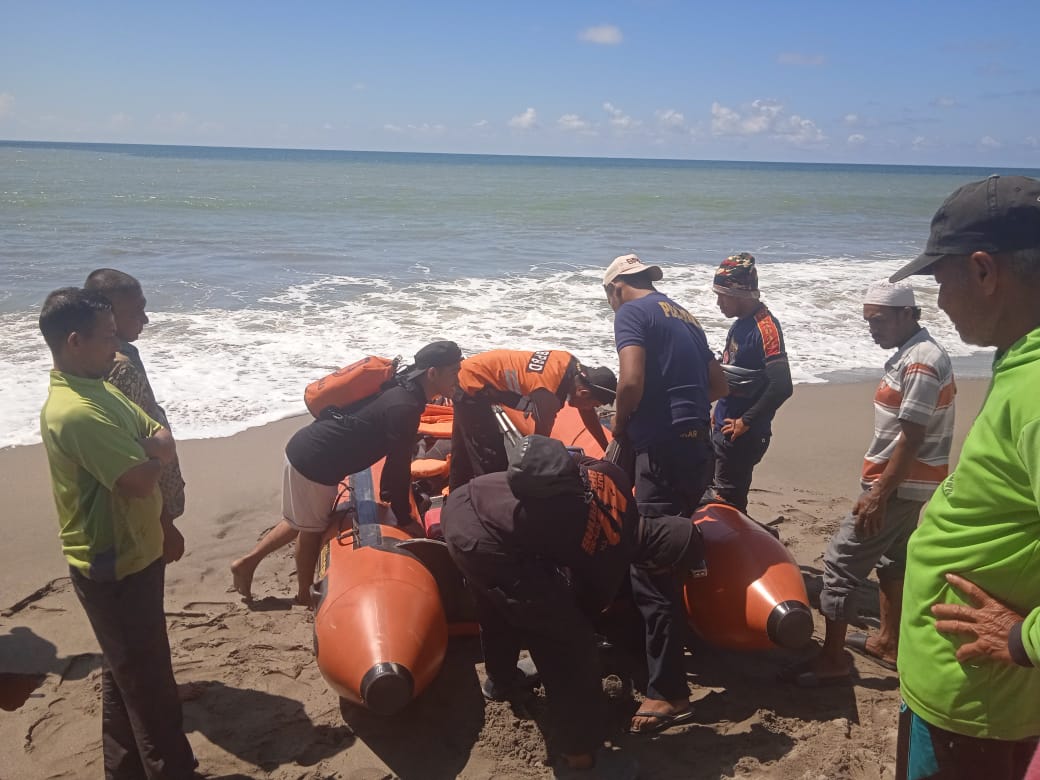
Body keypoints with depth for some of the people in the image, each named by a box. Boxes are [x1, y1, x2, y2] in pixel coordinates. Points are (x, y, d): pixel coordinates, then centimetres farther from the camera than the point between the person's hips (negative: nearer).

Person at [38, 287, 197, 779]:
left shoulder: (99, 390, 5)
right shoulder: (75, 411, -27)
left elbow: (162, 438, 8)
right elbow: (141, 480, -32)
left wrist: (150, 448, -15)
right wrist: (152, 454, -10)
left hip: (132, 554, 10)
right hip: (114, 568, -10)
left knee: (125, 673, 22)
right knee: (149, 679, 3)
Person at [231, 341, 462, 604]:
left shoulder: (403, 389, 5)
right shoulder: (405, 407, -25)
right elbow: (399, 464, -20)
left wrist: (388, 492, 27)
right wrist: (405, 518, -9)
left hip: (306, 449, 9)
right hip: (313, 462, -9)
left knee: (303, 522, 25)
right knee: (312, 528, 12)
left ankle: (247, 562, 35)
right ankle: (305, 595, 32)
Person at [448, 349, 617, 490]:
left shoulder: (573, 366, -8)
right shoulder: (549, 395, -32)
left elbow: (588, 414, 9)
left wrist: (609, 451, 16)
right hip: (472, 385, -9)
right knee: (492, 465, -9)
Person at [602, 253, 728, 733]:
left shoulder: (631, 312, -4)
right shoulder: (684, 317, 21)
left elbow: (631, 381, -18)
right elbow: (719, 386, 26)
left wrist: (621, 423, -2)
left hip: (663, 450, -9)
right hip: (698, 447, 9)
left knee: (652, 568, -6)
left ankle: (668, 690, -4)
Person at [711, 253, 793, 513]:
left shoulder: (765, 328, -19)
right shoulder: (739, 324, 10)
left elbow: (782, 386, -26)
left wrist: (746, 421, -19)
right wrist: (719, 412, 14)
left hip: (744, 434, -9)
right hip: (722, 427, 9)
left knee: (729, 501, -4)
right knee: (712, 491, 15)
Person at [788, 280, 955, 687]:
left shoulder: (920, 364, -22)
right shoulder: (911, 355, 9)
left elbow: (911, 441, -25)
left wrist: (878, 495, -23)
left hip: (899, 485, -10)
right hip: (907, 482, 10)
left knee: (841, 562, -6)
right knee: (892, 559, 20)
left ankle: (833, 659, 2)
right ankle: (888, 642, 34)